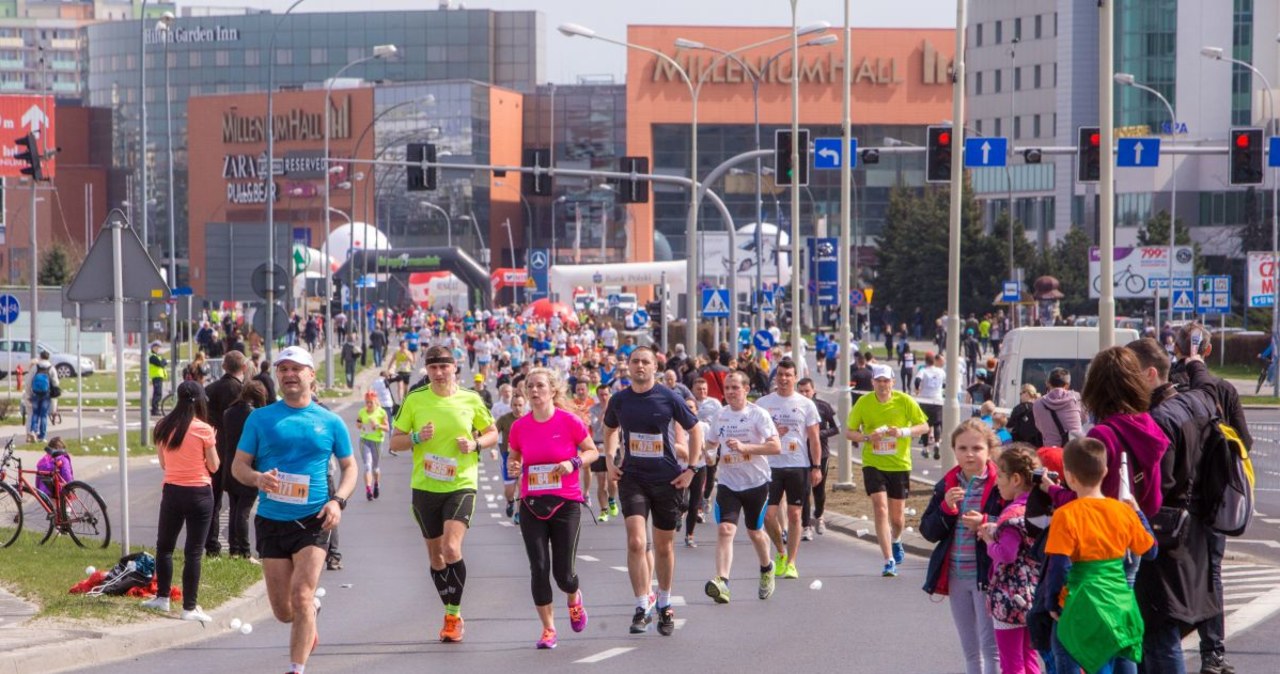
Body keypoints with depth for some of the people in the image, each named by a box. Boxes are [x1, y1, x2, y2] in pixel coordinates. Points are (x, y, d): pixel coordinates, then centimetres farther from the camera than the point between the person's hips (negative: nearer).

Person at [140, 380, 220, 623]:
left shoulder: (164, 428, 0)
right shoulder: (203, 430, -13)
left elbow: (163, 464, 8)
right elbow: (213, 466, -6)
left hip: (172, 491, 4)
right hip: (199, 493, -4)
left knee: (164, 546, 21)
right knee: (193, 552, 1)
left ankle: (162, 597, 28)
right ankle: (190, 607, 2)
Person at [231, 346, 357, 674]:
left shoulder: (330, 422, 4)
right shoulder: (260, 418, 5)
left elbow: (350, 467, 12)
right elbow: (238, 465, 6)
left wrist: (338, 500, -6)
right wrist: (258, 478, -17)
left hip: (314, 520, -2)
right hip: (271, 521, 2)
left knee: (301, 598, -15)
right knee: (283, 611, 6)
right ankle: (310, 622, 40)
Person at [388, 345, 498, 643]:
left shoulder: (471, 400, 0)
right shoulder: (414, 400, 1)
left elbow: (493, 434, 12)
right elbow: (394, 442, 6)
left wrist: (475, 444, -9)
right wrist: (416, 438, -15)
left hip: (461, 485, -2)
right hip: (425, 487, 2)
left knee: (451, 548, -19)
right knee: (436, 555, 9)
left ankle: (454, 615, -8)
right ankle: (451, 614, 26)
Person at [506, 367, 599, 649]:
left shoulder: (569, 421, -8)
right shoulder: (520, 426, 1)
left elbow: (593, 451, 2)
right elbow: (514, 457, 16)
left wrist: (574, 462, -17)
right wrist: (513, 467, -7)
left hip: (566, 503, -2)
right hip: (532, 505, 2)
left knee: (563, 573, 0)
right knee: (539, 568, -6)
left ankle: (574, 599, 38)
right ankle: (548, 629, 8)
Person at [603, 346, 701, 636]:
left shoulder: (669, 398, -5)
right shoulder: (619, 400, 2)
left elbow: (695, 430, 5)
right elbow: (610, 430, 22)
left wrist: (691, 469, -1)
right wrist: (609, 460, 8)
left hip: (666, 480, -1)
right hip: (632, 478, 1)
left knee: (664, 546, 9)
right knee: (636, 542, -15)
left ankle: (664, 606, 27)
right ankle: (642, 607, -11)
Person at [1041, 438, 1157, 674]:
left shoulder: (1066, 515, -14)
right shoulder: (1124, 512, 1)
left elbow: (1058, 566, -17)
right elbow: (1149, 550, 11)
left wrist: (1052, 603, -4)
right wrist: (1138, 512, 23)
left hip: (1081, 608, -5)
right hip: (1121, 605, 5)